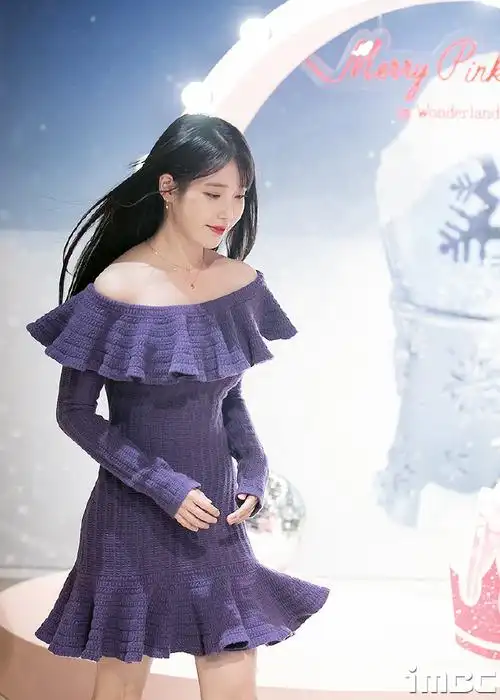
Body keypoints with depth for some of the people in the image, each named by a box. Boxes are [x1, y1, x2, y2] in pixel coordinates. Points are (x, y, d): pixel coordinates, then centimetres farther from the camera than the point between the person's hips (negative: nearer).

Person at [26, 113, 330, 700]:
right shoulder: (117, 290, -15)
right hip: (133, 519, -4)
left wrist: (253, 469, -3)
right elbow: (75, 414, -10)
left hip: (218, 517, 4)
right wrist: (164, 486, -16)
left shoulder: (242, 285, -1)